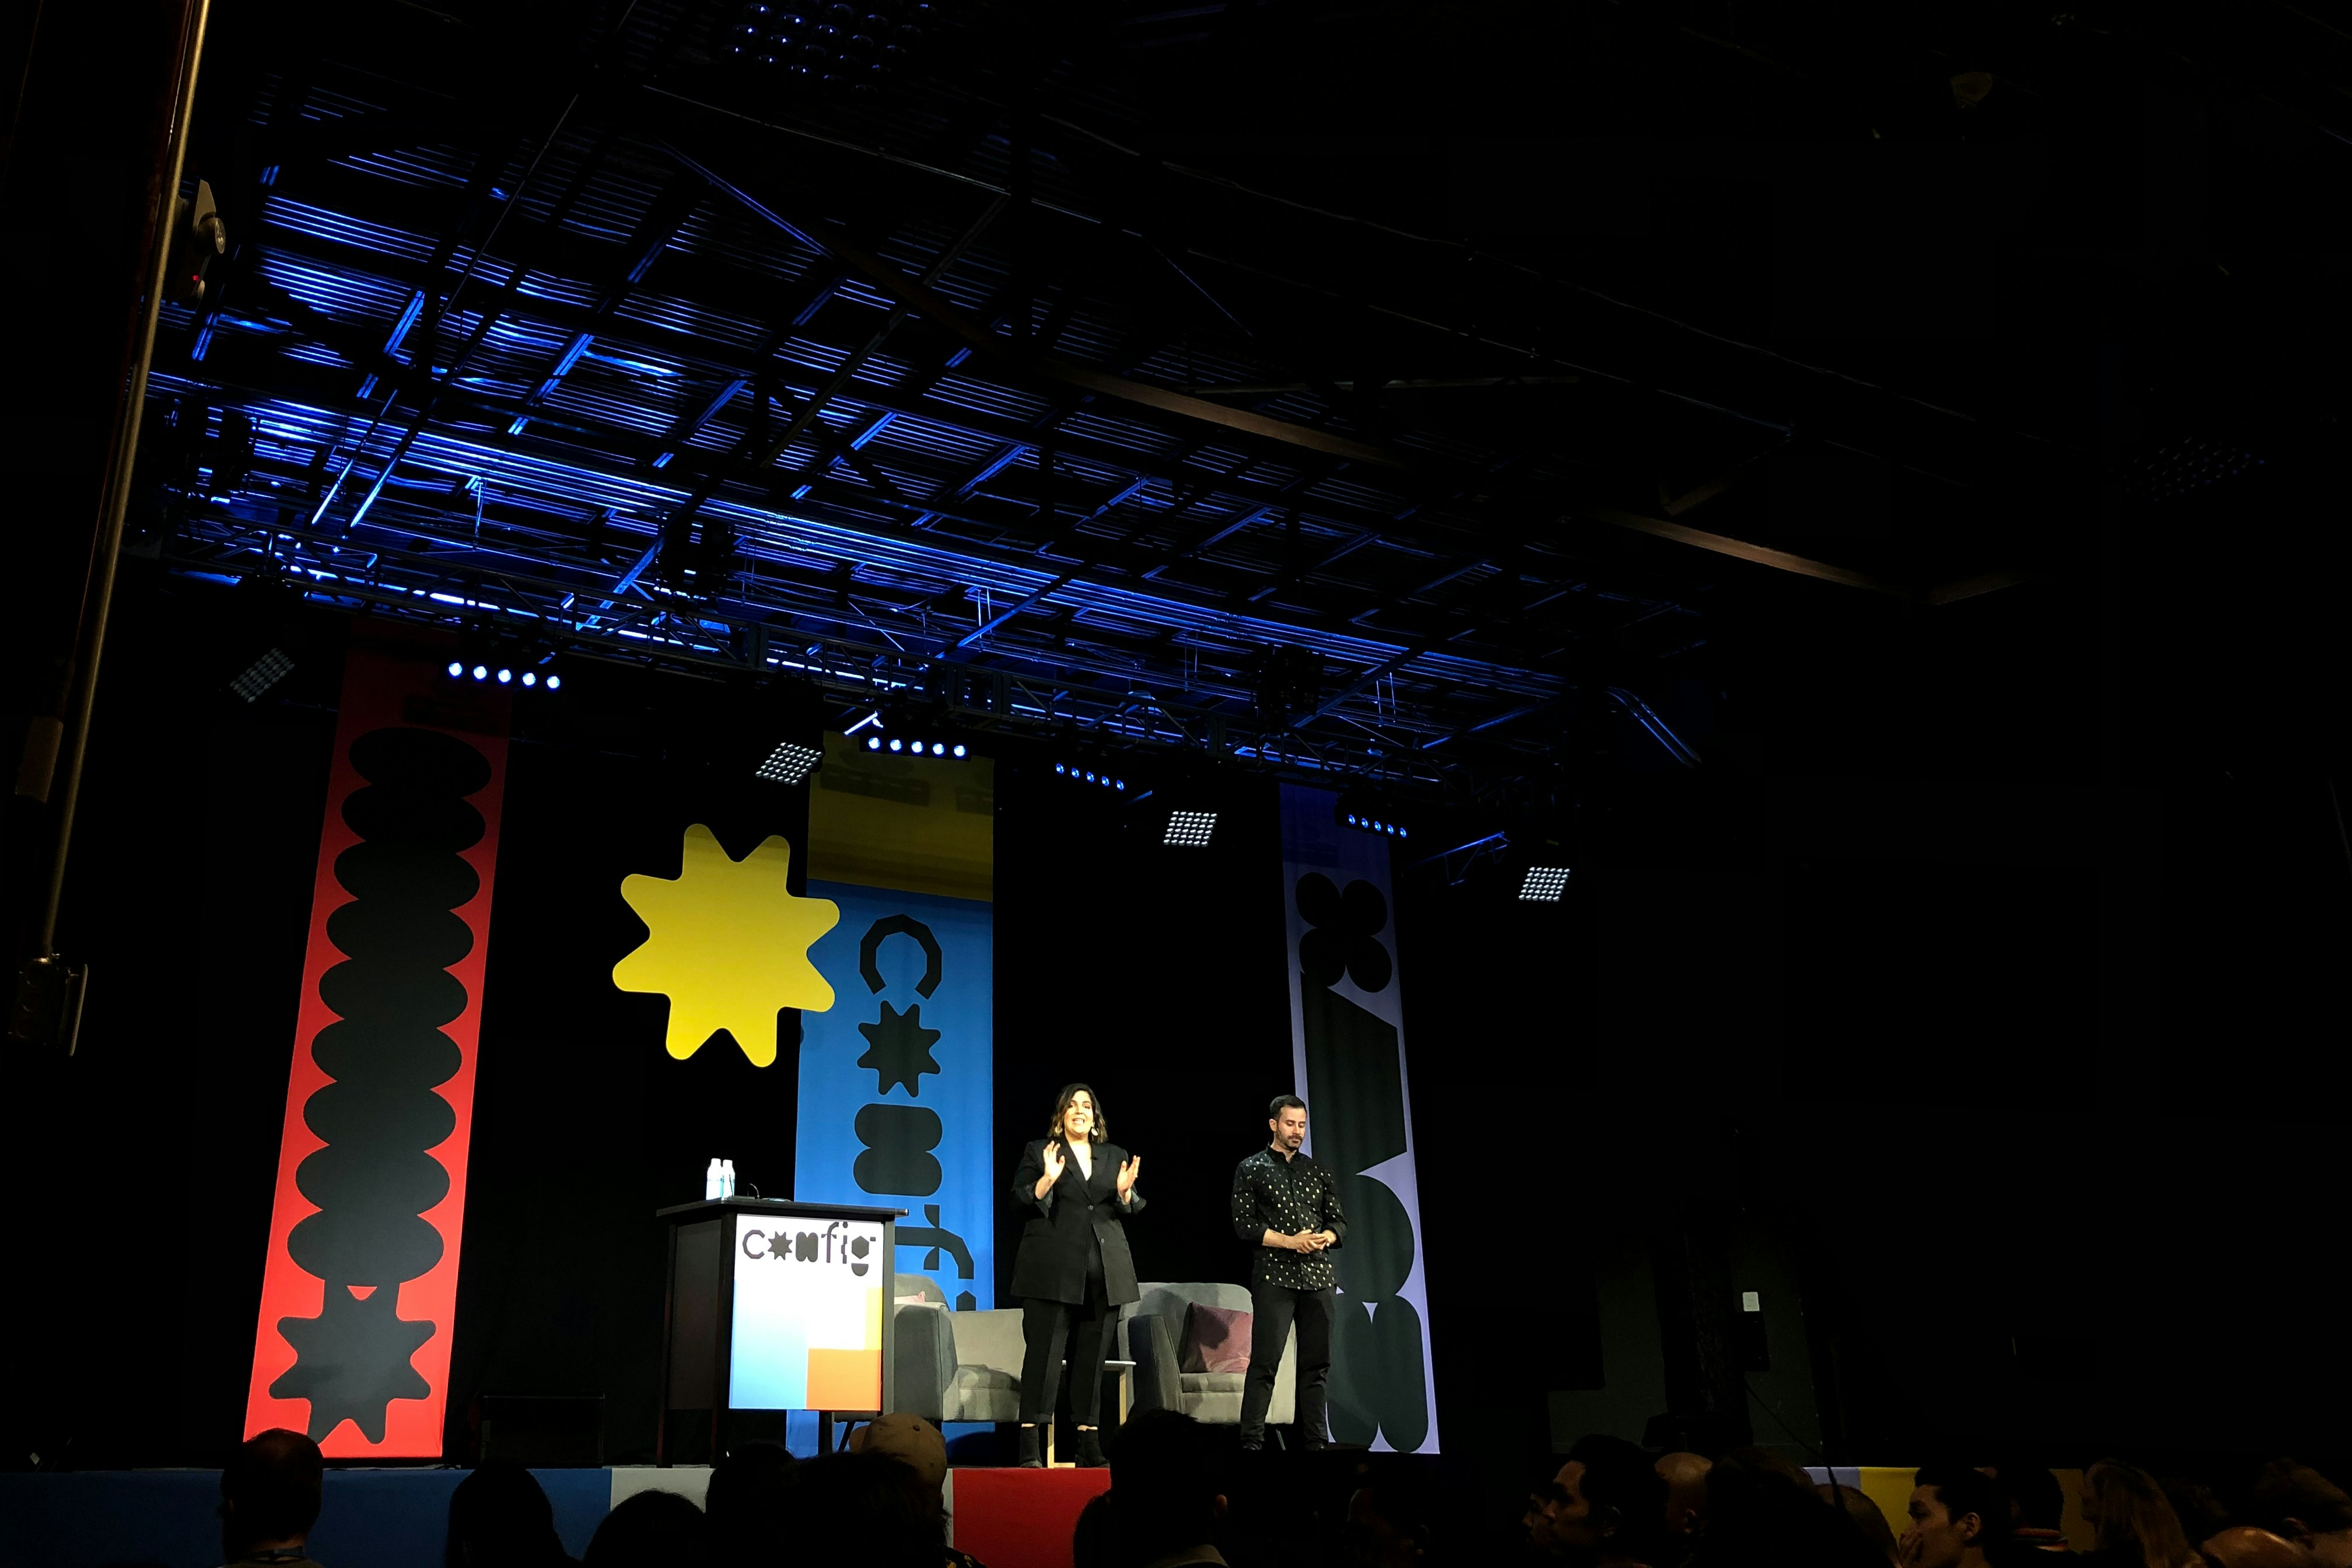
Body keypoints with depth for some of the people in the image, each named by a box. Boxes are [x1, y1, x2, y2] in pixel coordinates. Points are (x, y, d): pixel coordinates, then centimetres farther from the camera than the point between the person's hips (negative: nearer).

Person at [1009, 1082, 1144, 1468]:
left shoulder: (1116, 1157, 17)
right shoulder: (1039, 1152, 7)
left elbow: (1132, 1211, 15)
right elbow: (1020, 1202, 0)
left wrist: (1125, 1192, -7)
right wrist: (1047, 1180, -17)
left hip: (1104, 1273, 4)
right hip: (1053, 1271, -4)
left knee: (1092, 1356, 6)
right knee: (1043, 1351, -7)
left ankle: (1088, 1440, 11)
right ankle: (1030, 1443, -6)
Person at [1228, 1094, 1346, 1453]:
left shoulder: (1319, 1173, 17)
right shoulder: (1251, 1169, 5)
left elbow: (1339, 1221, 17)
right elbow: (1244, 1224, -3)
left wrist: (1326, 1237, -6)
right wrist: (1290, 1241, -13)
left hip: (1318, 1277, 4)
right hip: (1274, 1276, -4)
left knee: (1317, 1363, 5)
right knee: (1265, 1362, -9)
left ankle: (1313, 1442, 10)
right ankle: (1252, 1441, -8)